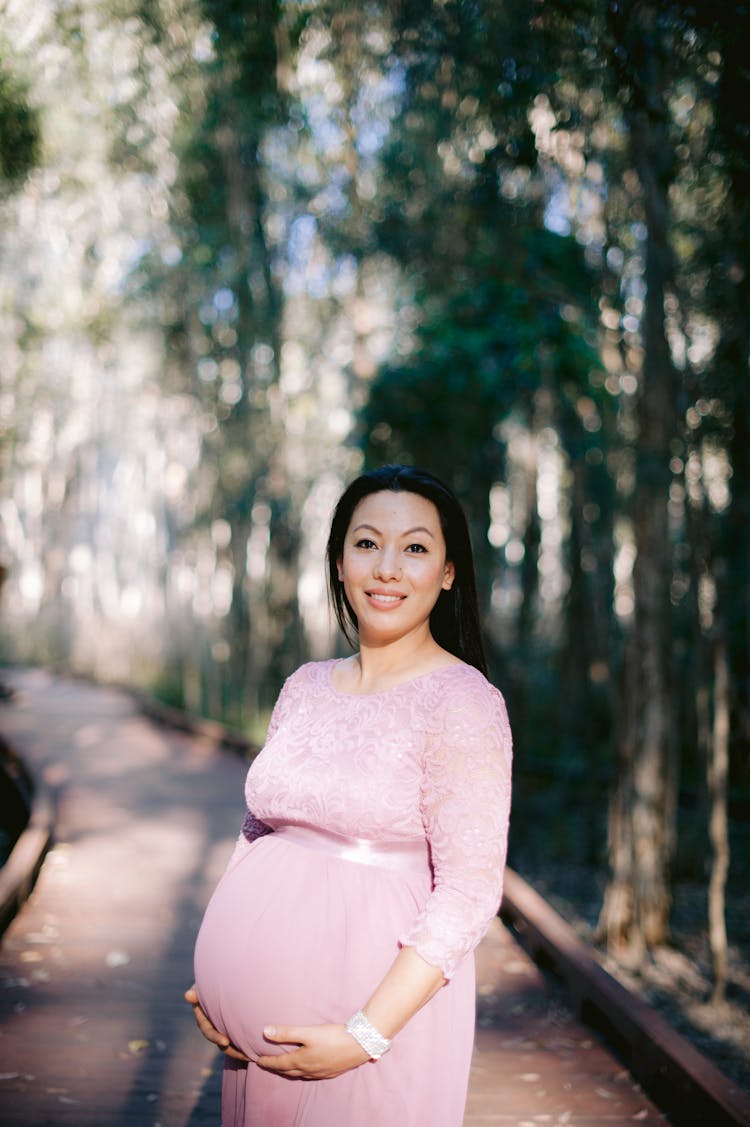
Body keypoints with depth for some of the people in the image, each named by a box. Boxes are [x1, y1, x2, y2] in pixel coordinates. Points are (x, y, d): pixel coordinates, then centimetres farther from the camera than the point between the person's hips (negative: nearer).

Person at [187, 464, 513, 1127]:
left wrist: (365, 1036, -18)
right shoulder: (305, 687, 7)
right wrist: (214, 984, 3)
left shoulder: (462, 701, -11)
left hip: (373, 993, -5)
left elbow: (468, 893, -15)